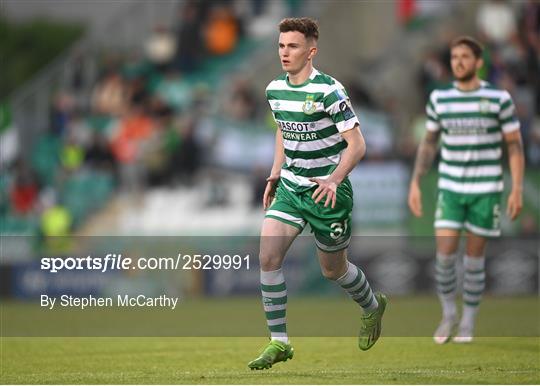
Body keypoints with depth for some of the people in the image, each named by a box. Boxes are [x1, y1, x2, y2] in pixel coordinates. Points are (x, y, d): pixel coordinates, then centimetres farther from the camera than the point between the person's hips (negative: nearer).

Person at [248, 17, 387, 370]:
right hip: (290, 187, 5)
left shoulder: (329, 92, -18)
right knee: (268, 257, -13)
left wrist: (334, 180, -32)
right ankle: (279, 342, -6)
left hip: (327, 191, -5)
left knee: (333, 269, 10)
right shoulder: (275, 90, 2)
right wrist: (275, 175, 15)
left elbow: (357, 145, -18)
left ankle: (372, 306, 43)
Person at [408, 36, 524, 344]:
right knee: (445, 255, -7)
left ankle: (468, 322, 17)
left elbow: (515, 145, -3)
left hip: (486, 190, -2)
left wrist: (518, 190, -9)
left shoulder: (499, 99, -7)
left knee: (474, 257, 2)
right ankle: (449, 313, 16)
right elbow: (429, 143, 12)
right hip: (450, 189, 2)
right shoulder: (439, 99, 1)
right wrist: (415, 184, 6)